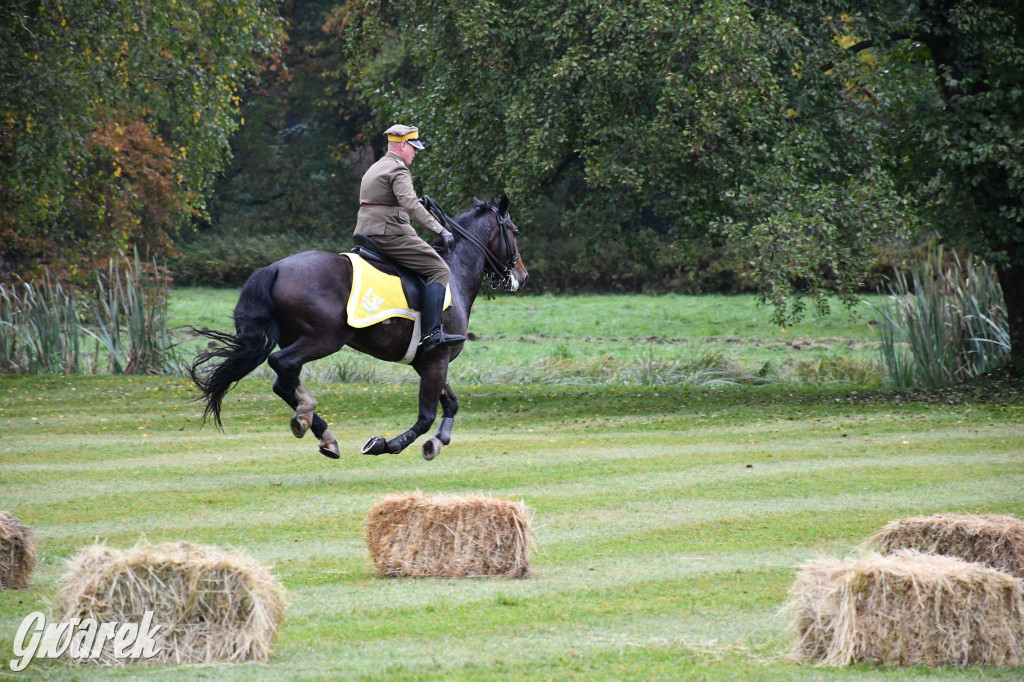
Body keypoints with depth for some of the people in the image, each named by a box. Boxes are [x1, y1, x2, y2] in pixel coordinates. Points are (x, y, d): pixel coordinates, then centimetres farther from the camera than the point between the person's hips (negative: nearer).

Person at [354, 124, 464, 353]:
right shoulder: (398, 171, -10)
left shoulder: (374, 169, 22)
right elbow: (410, 204, -25)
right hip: (391, 234, -10)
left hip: (367, 232, 10)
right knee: (439, 270, -13)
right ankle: (431, 333, -25)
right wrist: (440, 229, -29)